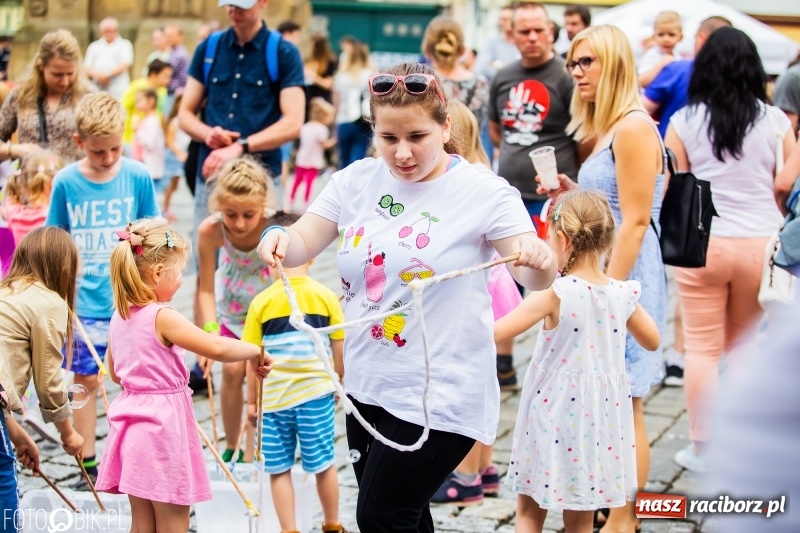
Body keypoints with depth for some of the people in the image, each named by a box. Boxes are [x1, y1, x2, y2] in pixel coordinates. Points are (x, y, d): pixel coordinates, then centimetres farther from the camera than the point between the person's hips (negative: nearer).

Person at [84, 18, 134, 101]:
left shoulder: (124, 45, 8)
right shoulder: (94, 47, 17)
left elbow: (125, 65, -5)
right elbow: (87, 68, 10)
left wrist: (107, 75, -14)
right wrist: (99, 75, -11)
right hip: (98, 91, 3)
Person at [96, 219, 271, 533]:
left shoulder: (120, 316, 6)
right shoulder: (162, 317, -18)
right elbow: (217, 348, -26)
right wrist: (255, 351, -11)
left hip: (132, 420, 8)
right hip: (164, 422, -8)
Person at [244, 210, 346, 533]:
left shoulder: (262, 302, -6)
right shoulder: (326, 297, -3)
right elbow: (339, 350, 3)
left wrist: (251, 400, 8)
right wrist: (337, 383, 20)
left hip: (274, 398, -1)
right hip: (316, 394, 1)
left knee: (279, 470, 9)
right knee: (324, 465, 12)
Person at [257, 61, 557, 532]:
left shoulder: (484, 192, -11)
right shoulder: (356, 180, 2)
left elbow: (537, 280, -14)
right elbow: (303, 245, 4)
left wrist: (540, 259, -38)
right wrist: (281, 239, -20)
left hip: (440, 396, -5)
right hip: (366, 383, 6)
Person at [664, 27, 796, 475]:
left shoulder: (685, 121, -6)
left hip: (702, 243, -1)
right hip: (759, 244, 1)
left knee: (703, 347, 9)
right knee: (744, 344, 18)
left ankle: (702, 448, 14)